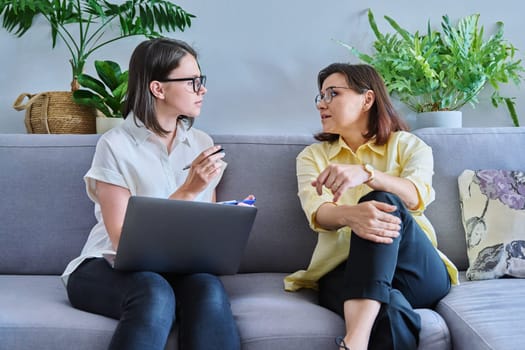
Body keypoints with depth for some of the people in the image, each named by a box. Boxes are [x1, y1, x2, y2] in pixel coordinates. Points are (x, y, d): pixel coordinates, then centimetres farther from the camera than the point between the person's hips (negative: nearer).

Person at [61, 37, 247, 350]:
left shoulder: (202, 143, 9)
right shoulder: (116, 145, -7)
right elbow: (123, 241, -12)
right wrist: (187, 192, -18)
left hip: (181, 267, 4)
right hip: (109, 267, -3)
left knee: (209, 289, -31)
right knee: (155, 294, -37)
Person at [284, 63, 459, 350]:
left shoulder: (408, 145, 11)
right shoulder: (312, 156, 14)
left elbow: (418, 197, -12)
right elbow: (318, 213, -8)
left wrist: (365, 173, -33)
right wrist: (350, 215, -34)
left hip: (416, 272, 2)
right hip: (344, 271, -1)